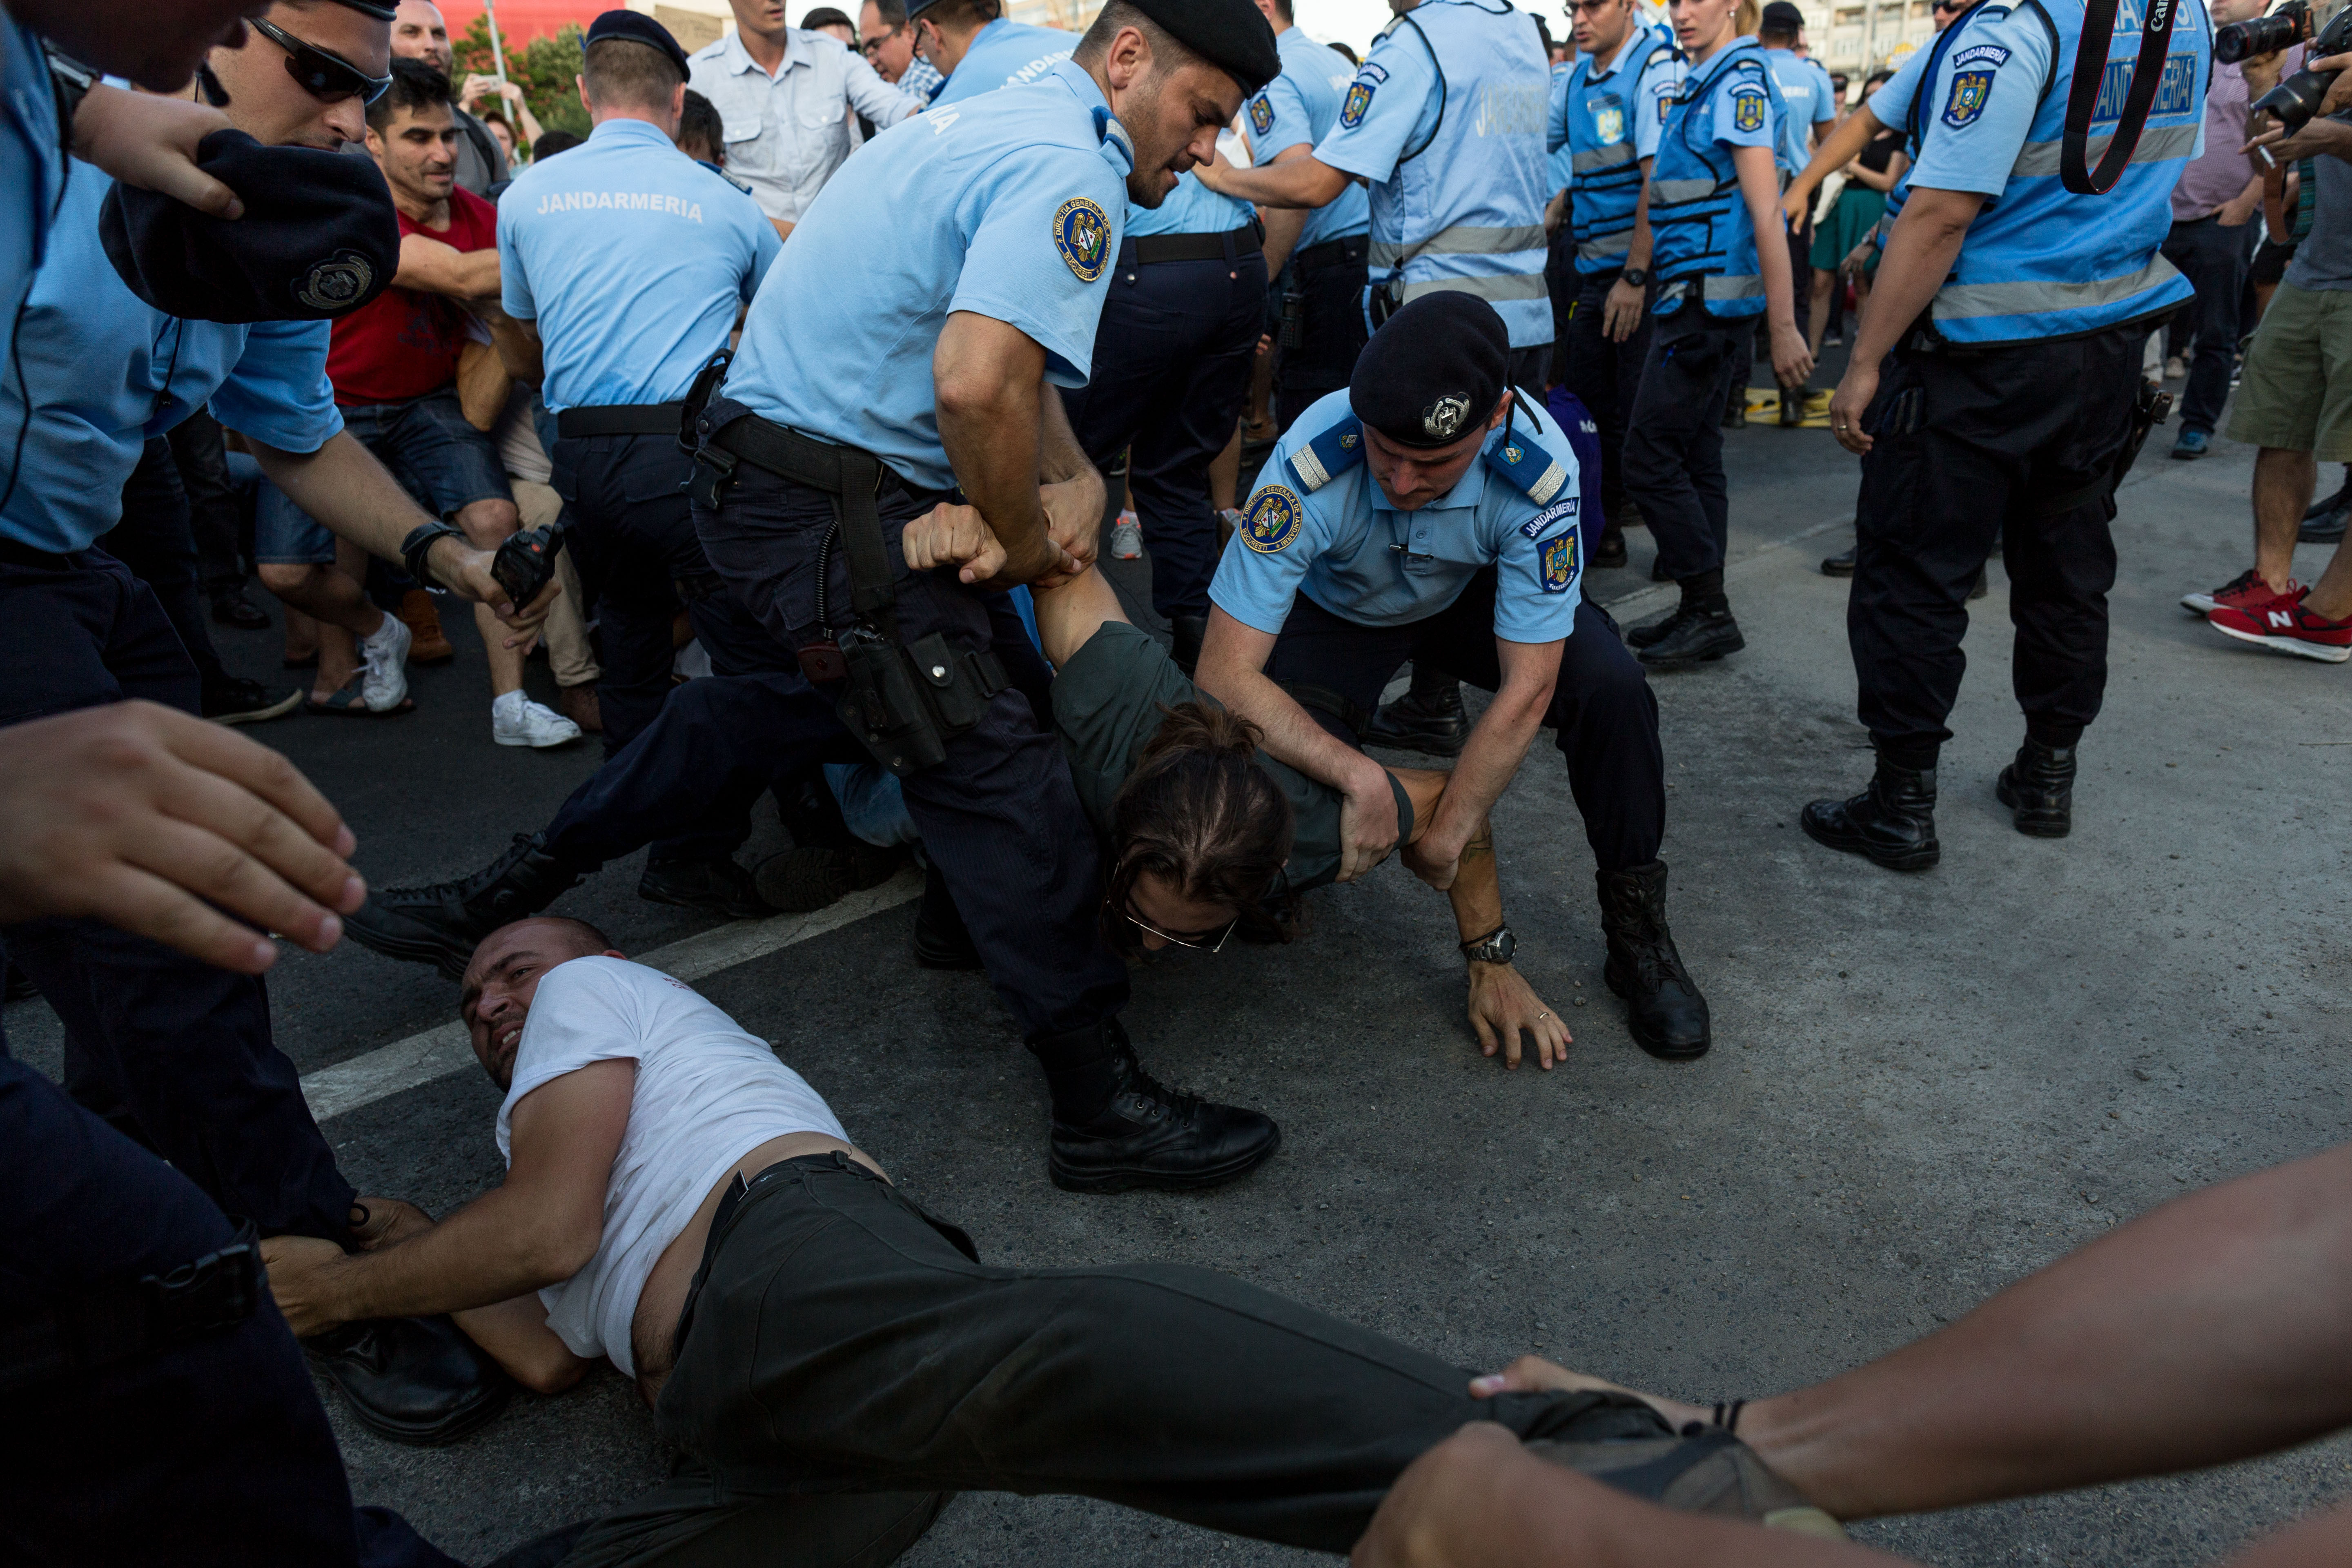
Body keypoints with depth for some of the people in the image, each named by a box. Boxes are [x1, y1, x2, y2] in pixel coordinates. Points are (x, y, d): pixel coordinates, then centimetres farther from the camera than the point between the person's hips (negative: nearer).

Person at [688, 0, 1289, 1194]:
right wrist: (1026, 540, -15)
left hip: (795, 464, 11)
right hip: (823, 501, -11)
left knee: (1005, 688, 21)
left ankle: (974, 912, 42)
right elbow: (976, 386, -33)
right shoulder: (1068, 170, -17)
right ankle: (1103, 1107, -8)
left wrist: (1073, 476, 4)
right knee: (996, 767, -13)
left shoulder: (1003, 123, 17)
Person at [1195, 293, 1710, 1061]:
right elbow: (1225, 677, -38)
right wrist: (1357, 774, -48)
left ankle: (1636, 931, -6)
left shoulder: (1539, 470, -36)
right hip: (1336, 610, -1)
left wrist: (1445, 835, -29)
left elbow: (1527, 689, -30)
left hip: (1471, 595, 1)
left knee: (1608, 684, -26)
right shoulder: (1311, 465, -39)